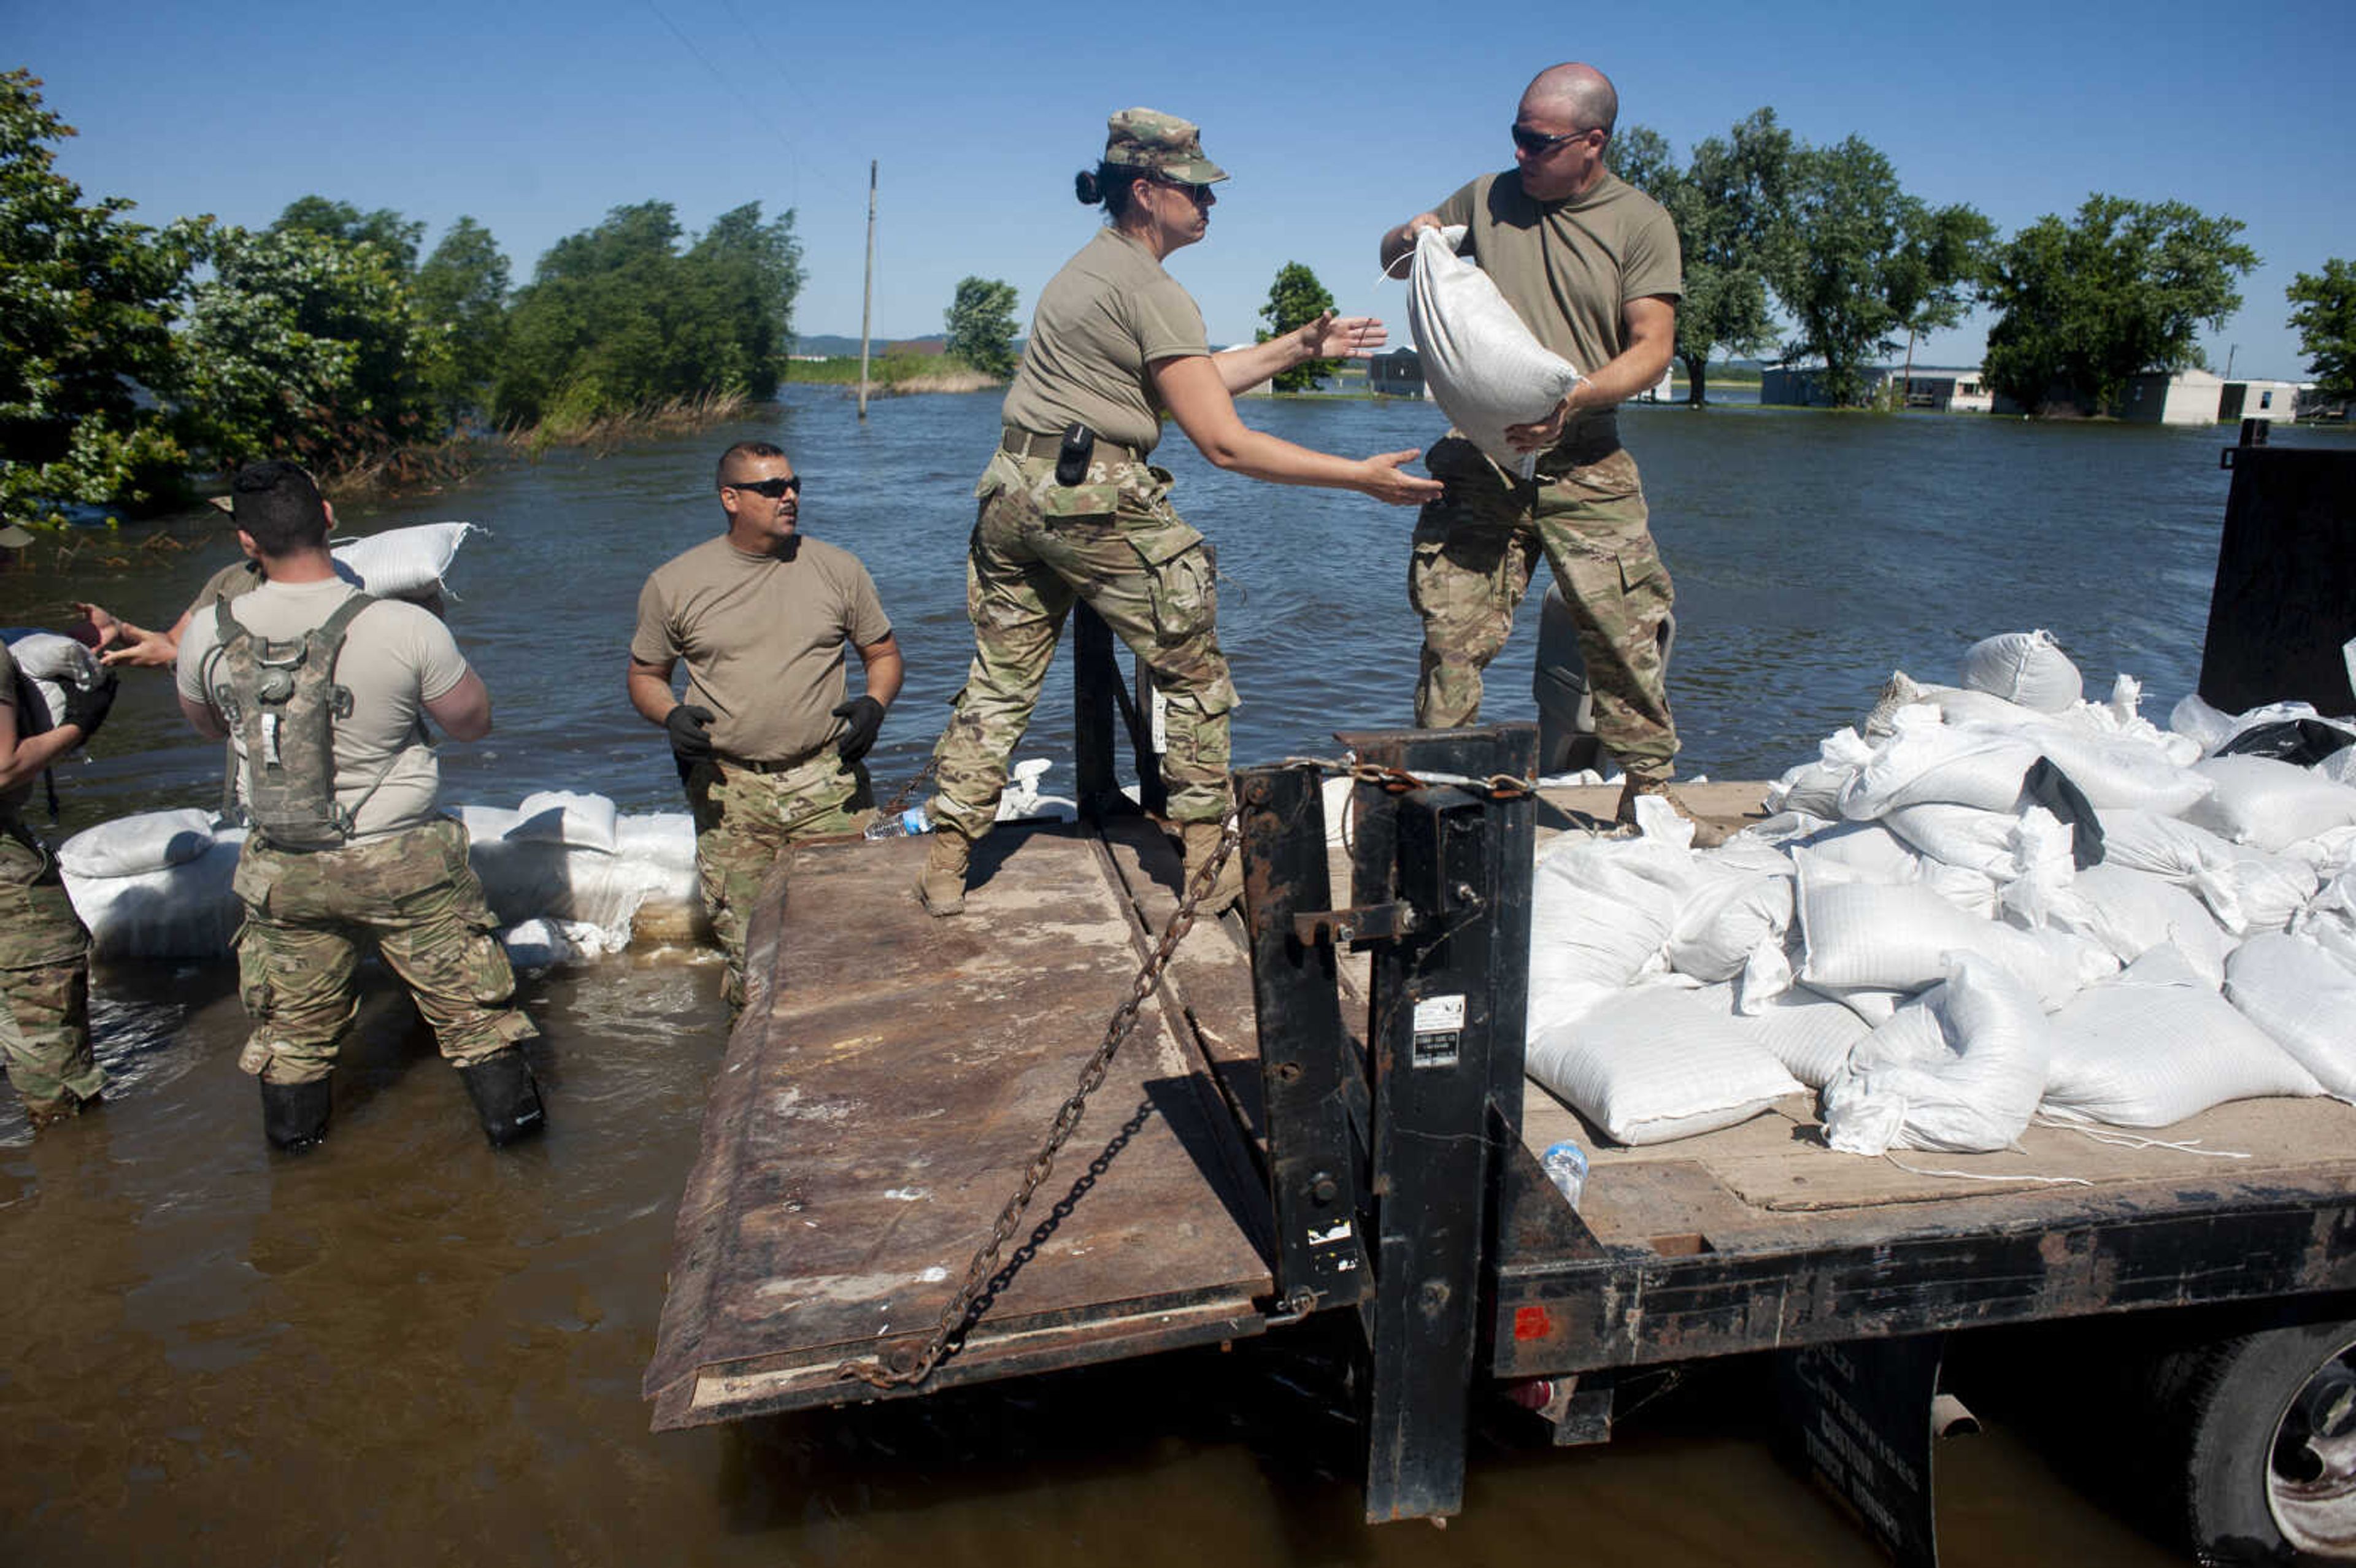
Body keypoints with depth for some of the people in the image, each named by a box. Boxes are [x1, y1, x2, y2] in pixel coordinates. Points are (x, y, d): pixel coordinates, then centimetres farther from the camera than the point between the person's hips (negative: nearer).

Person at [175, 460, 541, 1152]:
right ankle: (510, 1110, 25)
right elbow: (474, 722, -7)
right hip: (403, 863, -3)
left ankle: (292, 1126, 41)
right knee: (469, 1002, 13)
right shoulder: (406, 628, -23)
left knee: (294, 1016, 23)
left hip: (281, 869, 3)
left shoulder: (207, 634, -11)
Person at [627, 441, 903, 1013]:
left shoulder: (837, 569, 7)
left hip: (828, 782, 1)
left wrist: (874, 704, -6)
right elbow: (645, 674, 15)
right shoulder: (674, 585, 5)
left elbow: (883, 653, 15)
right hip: (729, 790, 0)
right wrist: (671, 716, -7)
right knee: (747, 950, -1)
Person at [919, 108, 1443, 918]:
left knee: (999, 680, 14)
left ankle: (945, 865, 16)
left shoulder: (1088, 266, 19)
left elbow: (1189, 382, 22)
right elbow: (1224, 441, -16)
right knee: (1194, 676, 7)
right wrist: (1361, 476, -15)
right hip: (1096, 498, -9)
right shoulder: (1151, 291, -11)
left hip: (1012, 487, 9)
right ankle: (1208, 866, 12)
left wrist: (1297, 347, 21)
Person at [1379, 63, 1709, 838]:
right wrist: (1408, 239, -2)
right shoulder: (1487, 198, 9)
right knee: (1452, 631, -2)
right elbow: (1392, 260, 23)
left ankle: (1649, 785, 16)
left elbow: (1653, 347, -5)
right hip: (1479, 461, 1)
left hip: (1587, 468, -1)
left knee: (1625, 634, 0)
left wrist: (1573, 397, -23)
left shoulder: (1642, 223, 3)